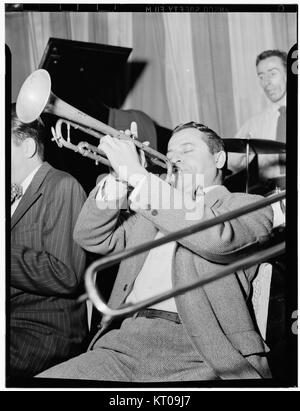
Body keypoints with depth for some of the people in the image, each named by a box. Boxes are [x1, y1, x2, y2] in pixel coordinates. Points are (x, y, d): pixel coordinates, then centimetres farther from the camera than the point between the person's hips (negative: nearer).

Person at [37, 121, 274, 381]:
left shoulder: (248, 205, 10)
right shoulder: (152, 208, 27)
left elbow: (215, 238, -13)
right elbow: (91, 238, 19)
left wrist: (138, 176, -9)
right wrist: (119, 179, 4)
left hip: (199, 355, -5)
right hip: (125, 343, 6)